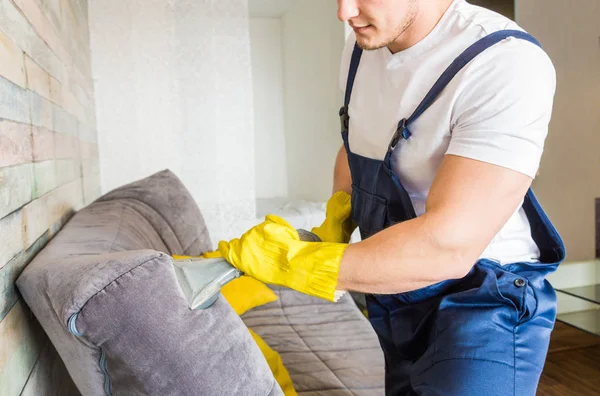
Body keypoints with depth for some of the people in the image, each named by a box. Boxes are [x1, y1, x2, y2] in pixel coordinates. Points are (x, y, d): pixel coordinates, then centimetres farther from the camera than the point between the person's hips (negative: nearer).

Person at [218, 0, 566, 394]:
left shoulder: (507, 64, -25)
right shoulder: (361, 48, -1)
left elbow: (450, 245, -31)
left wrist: (296, 262, -27)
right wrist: (334, 225, -2)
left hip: (482, 308, -6)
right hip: (394, 296, 7)